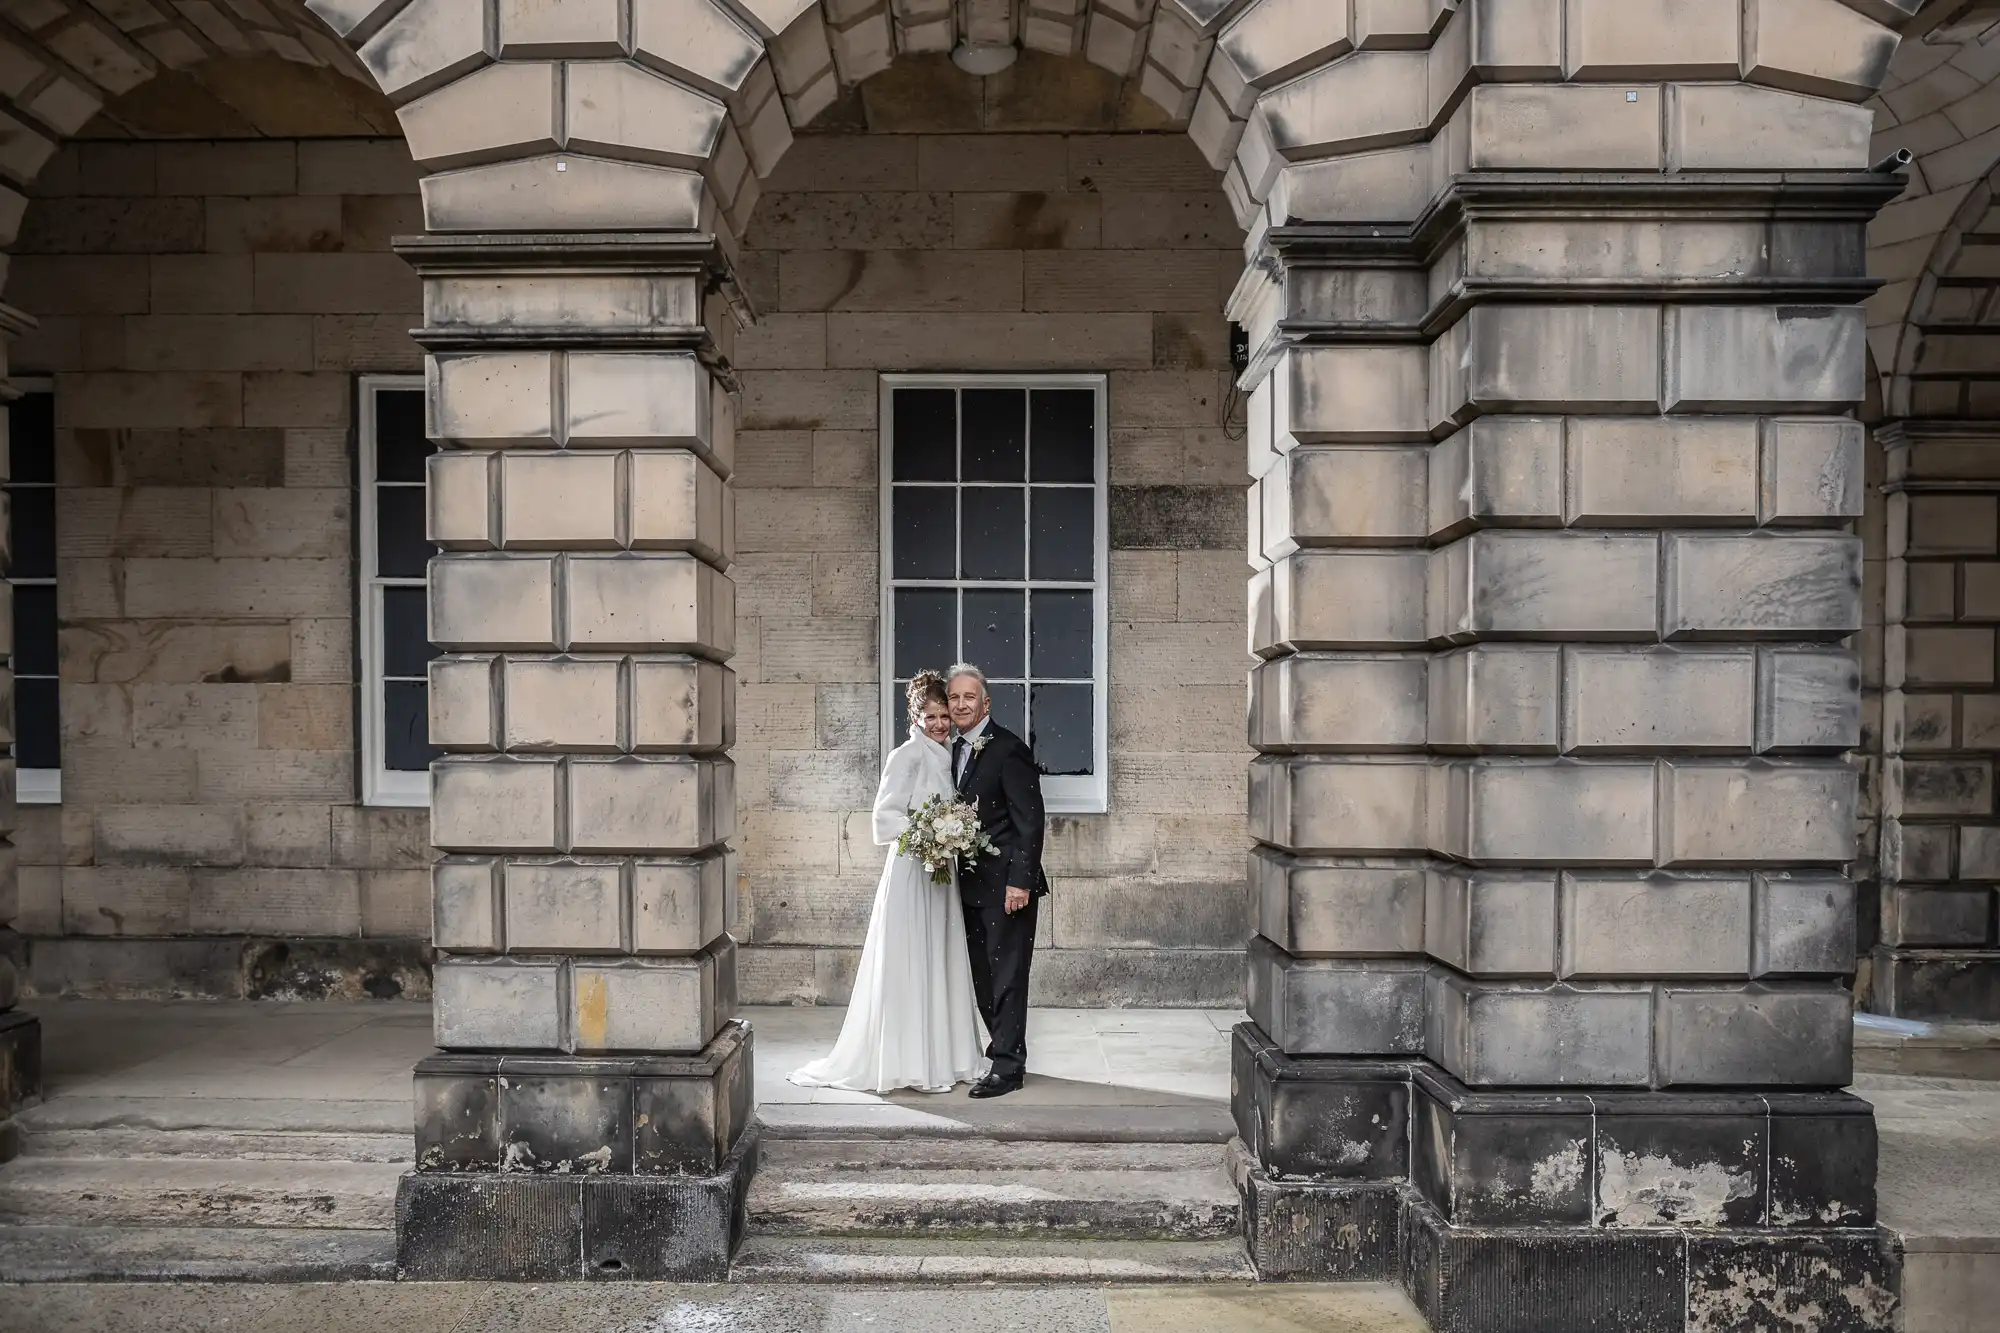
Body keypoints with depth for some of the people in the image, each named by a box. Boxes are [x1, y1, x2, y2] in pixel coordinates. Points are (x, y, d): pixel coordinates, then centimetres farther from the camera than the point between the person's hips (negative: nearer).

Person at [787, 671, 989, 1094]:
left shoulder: (944, 756, 15)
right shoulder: (908, 755, -9)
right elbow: (886, 814, -14)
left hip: (941, 872, 8)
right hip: (912, 870, -8)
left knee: (940, 962, 12)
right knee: (908, 964, -3)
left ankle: (941, 1055, 20)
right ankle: (908, 1061, 5)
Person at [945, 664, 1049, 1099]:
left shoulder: (1009, 749, -13)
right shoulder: (956, 750, 12)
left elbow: (1030, 820, -16)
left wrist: (1020, 881, -20)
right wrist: (948, 855, 8)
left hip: (1006, 883, -8)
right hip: (971, 884, 9)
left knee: (1007, 976, -2)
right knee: (983, 976, 15)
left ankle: (1007, 1067, 5)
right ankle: (1006, 1050, 29)